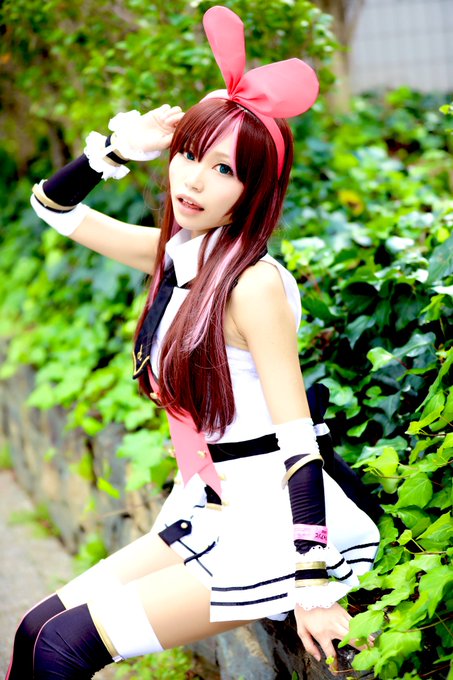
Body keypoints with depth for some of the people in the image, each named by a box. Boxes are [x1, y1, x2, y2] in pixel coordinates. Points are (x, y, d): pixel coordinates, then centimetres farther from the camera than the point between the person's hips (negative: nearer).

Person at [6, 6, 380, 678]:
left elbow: (298, 442, -20)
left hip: (270, 528, -8)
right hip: (208, 517, 8)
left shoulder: (254, 283, -18)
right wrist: (119, 149, 0)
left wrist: (313, 587, -21)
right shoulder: (174, 253, 5)